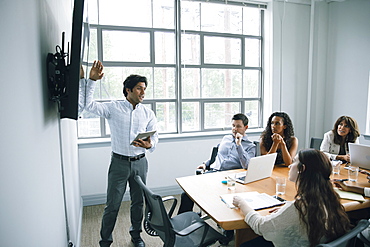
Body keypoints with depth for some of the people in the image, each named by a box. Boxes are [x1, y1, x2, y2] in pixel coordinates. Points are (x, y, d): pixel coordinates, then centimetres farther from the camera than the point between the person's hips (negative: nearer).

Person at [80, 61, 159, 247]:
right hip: (119, 162, -3)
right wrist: (92, 80, -17)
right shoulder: (113, 108, -2)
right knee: (112, 205, 5)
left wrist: (149, 145, -21)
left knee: (138, 202, 15)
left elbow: (154, 137, 2)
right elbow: (88, 104, -10)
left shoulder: (148, 114, 5)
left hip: (140, 162, 3)